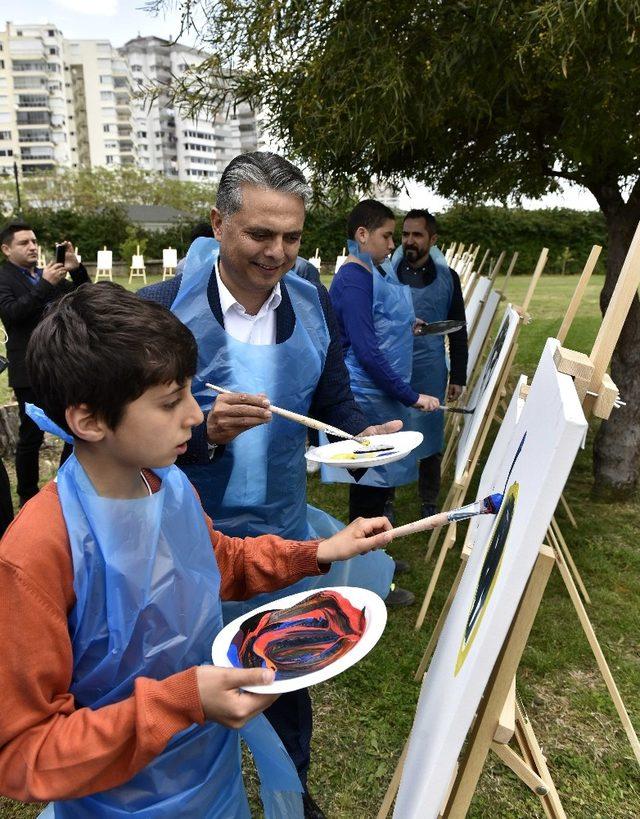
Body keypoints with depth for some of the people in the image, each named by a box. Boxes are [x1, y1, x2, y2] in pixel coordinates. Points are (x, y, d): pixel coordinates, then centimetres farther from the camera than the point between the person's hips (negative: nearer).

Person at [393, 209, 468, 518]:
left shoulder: (447, 278, 4)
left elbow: (458, 331, 8)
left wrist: (458, 376, 5)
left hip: (430, 373, 1)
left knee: (430, 439, 8)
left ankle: (429, 503, 25)